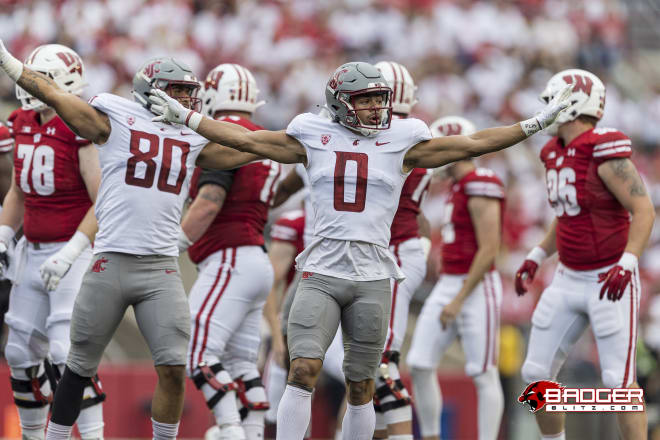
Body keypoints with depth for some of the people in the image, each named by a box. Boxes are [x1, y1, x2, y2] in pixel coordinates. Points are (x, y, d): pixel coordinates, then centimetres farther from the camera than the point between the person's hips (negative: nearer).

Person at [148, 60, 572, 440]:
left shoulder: (401, 143, 5)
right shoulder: (315, 138, 7)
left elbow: (472, 144, 6)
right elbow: (246, 139, 12)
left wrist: (536, 124, 2)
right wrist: (184, 117, 10)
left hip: (373, 277, 0)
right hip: (321, 272, 0)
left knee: (361, 386, 4)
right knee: (304, 370, -15)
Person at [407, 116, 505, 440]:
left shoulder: (480, 188, -14)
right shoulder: (456, 188, 16)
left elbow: (489, 250, -18)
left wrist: (459, 300, -18)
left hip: (476, 287, -9)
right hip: (447, 285, 9)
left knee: (483, 374, -4)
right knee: (420, 365, 3)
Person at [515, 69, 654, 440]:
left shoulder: (605, 152, -18)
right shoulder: (556, 153, 8)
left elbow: (644, 210, -20)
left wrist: (627, 263, -30)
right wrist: (537, 257, 18)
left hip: (610, 281, -8)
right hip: (569, 280, 8)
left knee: (620, 382, -10)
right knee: (537, 375, 6)